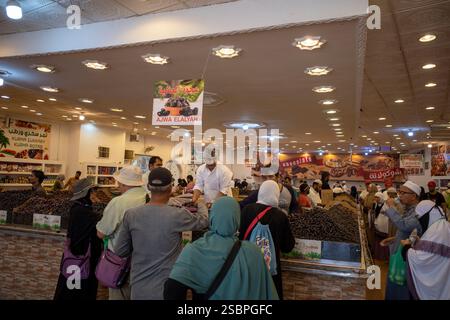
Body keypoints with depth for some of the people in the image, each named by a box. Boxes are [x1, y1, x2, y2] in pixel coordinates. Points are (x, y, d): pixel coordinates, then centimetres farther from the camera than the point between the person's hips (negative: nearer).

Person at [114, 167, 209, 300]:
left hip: (138, 289, 3)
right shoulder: (177, 215, -17)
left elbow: (120, 251, 1)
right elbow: (204, 220, 2)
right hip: (167, 289, -2)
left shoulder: (131, 215, -10)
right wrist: (201, 204, 23)